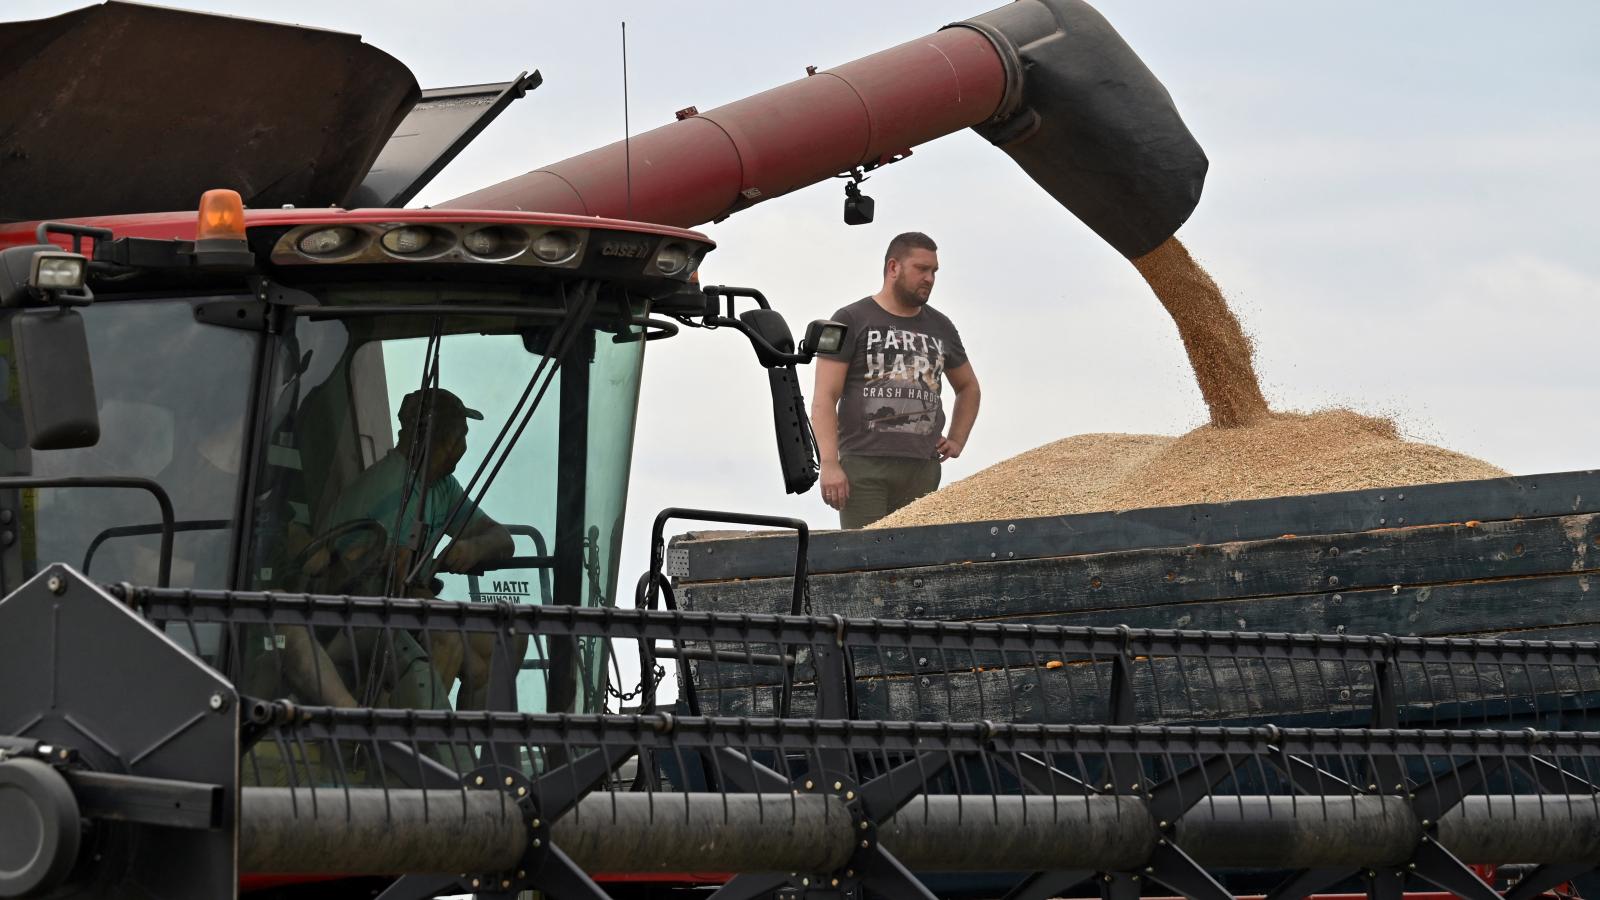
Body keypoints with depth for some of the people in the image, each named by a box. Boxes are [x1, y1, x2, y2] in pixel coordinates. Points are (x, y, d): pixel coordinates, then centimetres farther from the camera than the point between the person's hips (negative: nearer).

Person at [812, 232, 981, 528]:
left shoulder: (940, 328, 19)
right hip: (864, 467, -4)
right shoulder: (851, 321, 4)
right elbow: (824, 399, -2)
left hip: (923, 470, 4)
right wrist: (829, 464, -13)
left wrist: (957, 440, 17)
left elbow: (968, 387, 35)